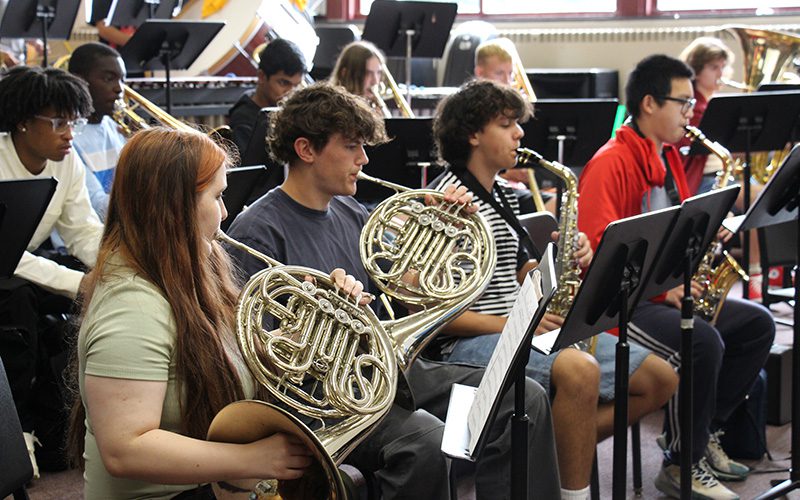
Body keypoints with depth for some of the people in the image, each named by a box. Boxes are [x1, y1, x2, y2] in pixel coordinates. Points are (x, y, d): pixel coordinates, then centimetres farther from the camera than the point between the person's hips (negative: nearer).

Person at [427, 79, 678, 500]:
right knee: (581, 370, -38)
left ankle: (557, 449, 2)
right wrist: (505, 324, -22)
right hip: (470, 342, -9)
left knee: (660, 379, 3)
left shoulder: (504, 195, 16)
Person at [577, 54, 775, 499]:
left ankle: (705, 433, 9)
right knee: (703, 340, -29)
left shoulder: (669, 157, 15)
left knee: (758, 323, 3)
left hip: (667, 291, 10)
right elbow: (598, 250, -21)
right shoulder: (611, 164, -15)